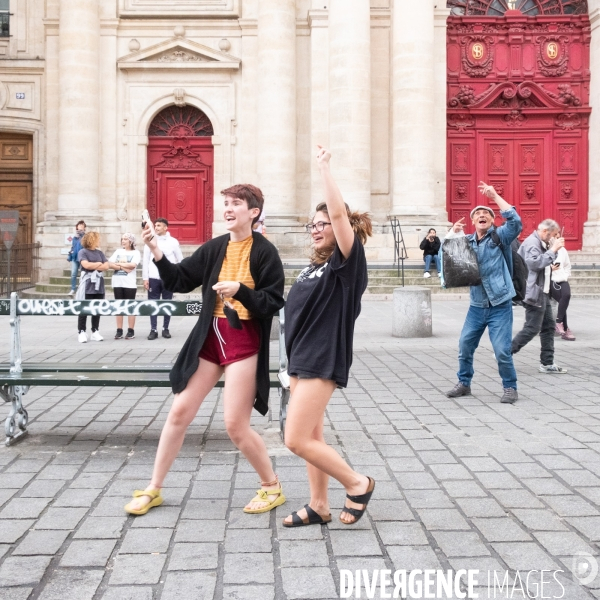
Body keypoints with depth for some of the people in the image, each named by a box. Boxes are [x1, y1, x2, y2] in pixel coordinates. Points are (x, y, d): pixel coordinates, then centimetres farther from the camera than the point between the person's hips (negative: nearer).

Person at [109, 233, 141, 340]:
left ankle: (131, 331, 4)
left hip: (130, 283, -4)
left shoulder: (135, 253, 2)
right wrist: (124, 266, -10)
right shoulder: (118, 251, 13)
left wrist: (118, 264, -5)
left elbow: (132, 265, -13)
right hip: (117, 283, 4)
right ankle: (119, 331, 8)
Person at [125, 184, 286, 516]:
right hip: (209, 338, 5)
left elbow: (273, 303, -11)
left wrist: (240, 289, -25)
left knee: (235, 425, -4)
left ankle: (272, 487, 19)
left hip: (244, 342, -5)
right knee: (179, 412, 7)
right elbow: (181, 281, 6)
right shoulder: (215, 247, 5)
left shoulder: (265, 252, -8)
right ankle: (153, 489, 21)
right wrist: (157, 253, -7)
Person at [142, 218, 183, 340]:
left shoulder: (173, 241, 2)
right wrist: (145, 278, -1)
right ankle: (153, 330, 5)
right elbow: (146, 260, 4)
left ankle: (165, 329, 13)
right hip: (153, 277, 1)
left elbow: (180, 260, 6)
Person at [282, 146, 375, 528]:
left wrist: (325, 167, -21)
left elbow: (339, 213, -24)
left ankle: (358, 483, 6)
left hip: (324, 361, -9)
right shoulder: (315, 267, 13)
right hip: (302, 359, 9)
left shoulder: (348, 262, -11)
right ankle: (319, 506, 23)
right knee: (311, 437, 13)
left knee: (297, 440, -10)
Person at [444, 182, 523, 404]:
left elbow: (515, 221, -22)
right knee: (465, 346, 9)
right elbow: (445, 251, 10)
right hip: (476, 307, 5)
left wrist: (495, 196, -22)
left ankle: (510, 388, 10)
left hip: (500, 307, -5)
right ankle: (464, 383, 27)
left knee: (502, 350, -8)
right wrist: (453, 231, -5)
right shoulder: (467, 241, 9)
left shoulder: (500, 236, -4)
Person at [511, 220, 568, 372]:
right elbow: (535, 263, -29)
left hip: (542, 292, 11)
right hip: (534, 293, -11)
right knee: (532, 328, -8)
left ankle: (547, 363, 15)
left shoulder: (541, 243, 16)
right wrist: (553, 250, -24)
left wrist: (554, 248, 7)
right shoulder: (532, 243, -15)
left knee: (549, 327, 11)